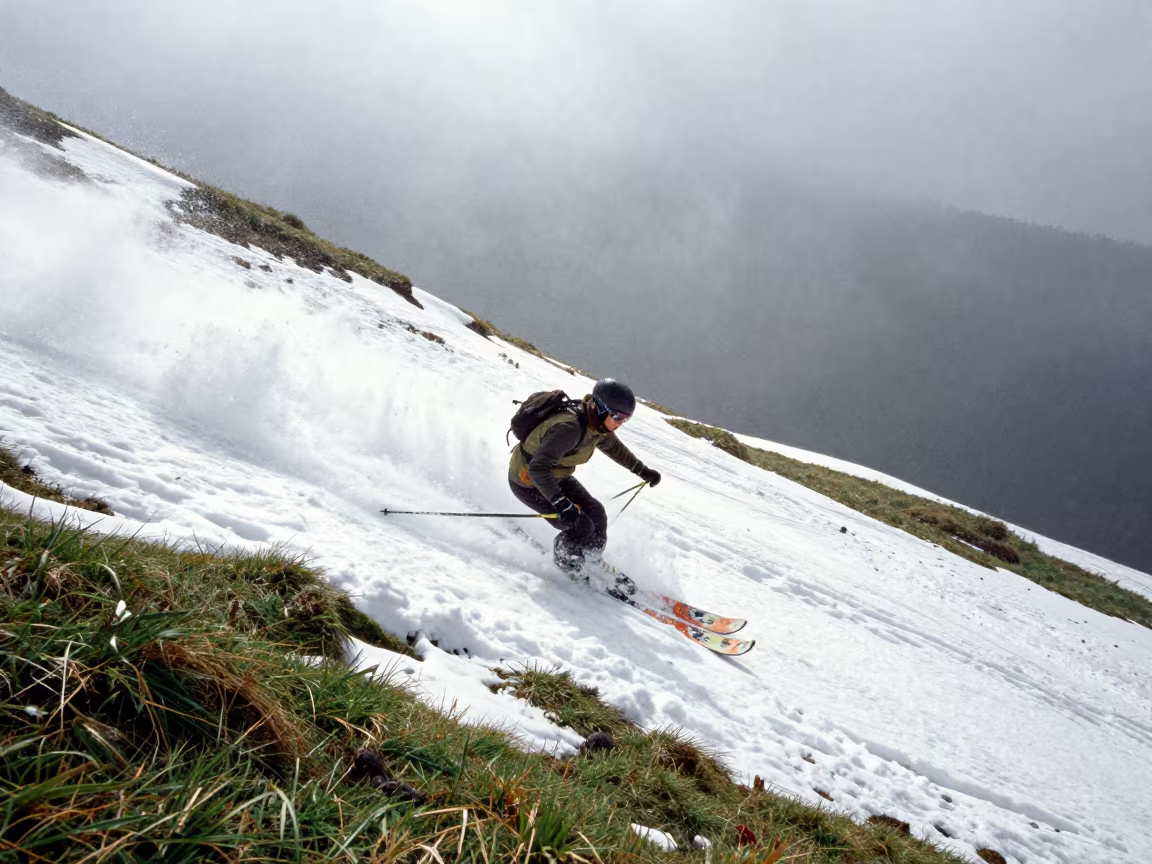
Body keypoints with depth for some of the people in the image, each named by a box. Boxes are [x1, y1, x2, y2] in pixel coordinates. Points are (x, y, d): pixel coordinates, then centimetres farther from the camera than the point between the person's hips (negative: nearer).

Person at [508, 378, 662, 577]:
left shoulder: (598, 424, -9)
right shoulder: (570, 428, -38)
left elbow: (614, 447, 13)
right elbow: (537, 468, -43)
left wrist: (643, 470, 20)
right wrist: (562, 505, -48)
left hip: (556, 476, 8)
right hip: (528, 482, -8)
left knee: (596, 514, 6)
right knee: (581, 526, -8)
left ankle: (592, 560, 30)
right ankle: (567, 568, 20)